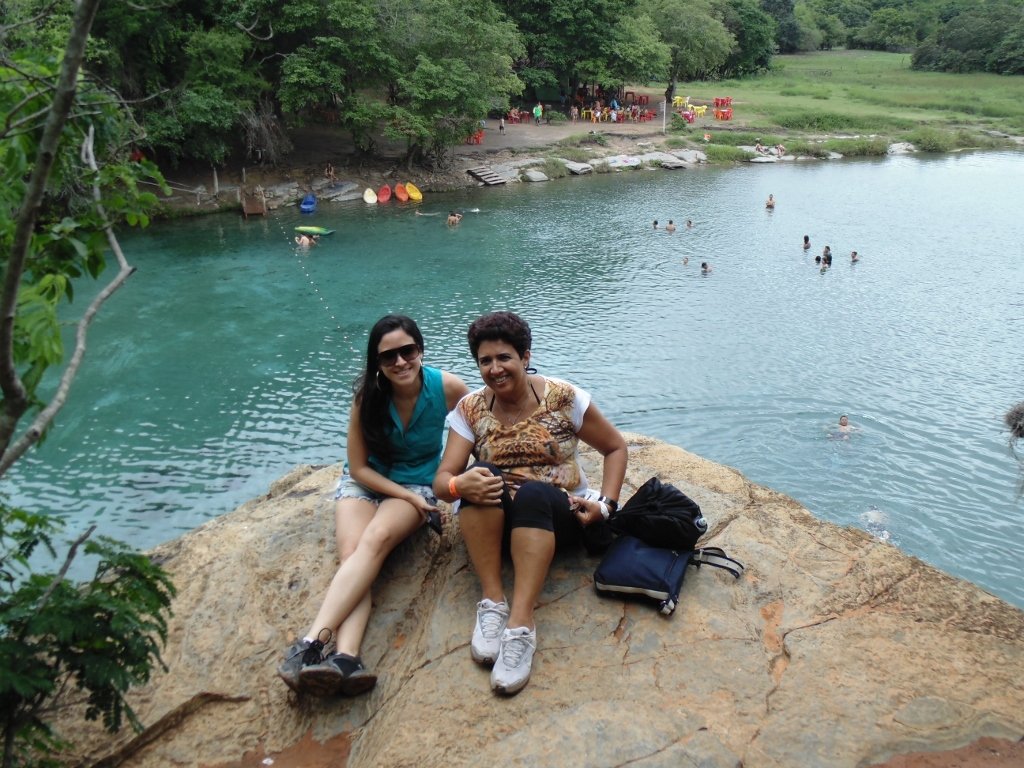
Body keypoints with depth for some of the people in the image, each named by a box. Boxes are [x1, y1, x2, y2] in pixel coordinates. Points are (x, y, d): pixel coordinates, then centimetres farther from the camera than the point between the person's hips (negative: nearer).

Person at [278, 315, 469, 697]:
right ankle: (345, 656, -50)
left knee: (377, 538, -34)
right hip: (364, 482, 1)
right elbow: (359, 467, -6)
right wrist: (408, 496, -14)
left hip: (419, 485, -1)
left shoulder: (447, 387, -15)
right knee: (352, 551, -30)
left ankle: (312, 642, -45)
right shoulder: (368, 395, -12)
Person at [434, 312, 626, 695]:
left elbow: (616, 448, 2)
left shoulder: (563, 397, -7)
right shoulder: (470, 408, -2)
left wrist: (606, 503, -13)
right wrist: (459, 485, -34)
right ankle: (492, 599, -31)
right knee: (480, 478, -30)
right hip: (495, 521, 2)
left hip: (559, 515, -2)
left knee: (532, 493, -36)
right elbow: (442, 480, -9)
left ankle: (521, 621, -41)